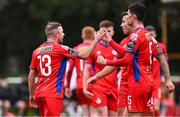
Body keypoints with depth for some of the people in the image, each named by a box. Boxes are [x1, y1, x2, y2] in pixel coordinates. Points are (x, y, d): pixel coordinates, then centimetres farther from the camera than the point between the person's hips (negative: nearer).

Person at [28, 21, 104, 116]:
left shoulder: (37, 51, 10)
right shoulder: (60, 48, -6)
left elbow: (31, 76, 11)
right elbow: (84, 55, -1)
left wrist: (31, 96, 19)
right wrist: (96, 40, 10)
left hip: (39, 94, 7)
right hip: (53, 94, -7)